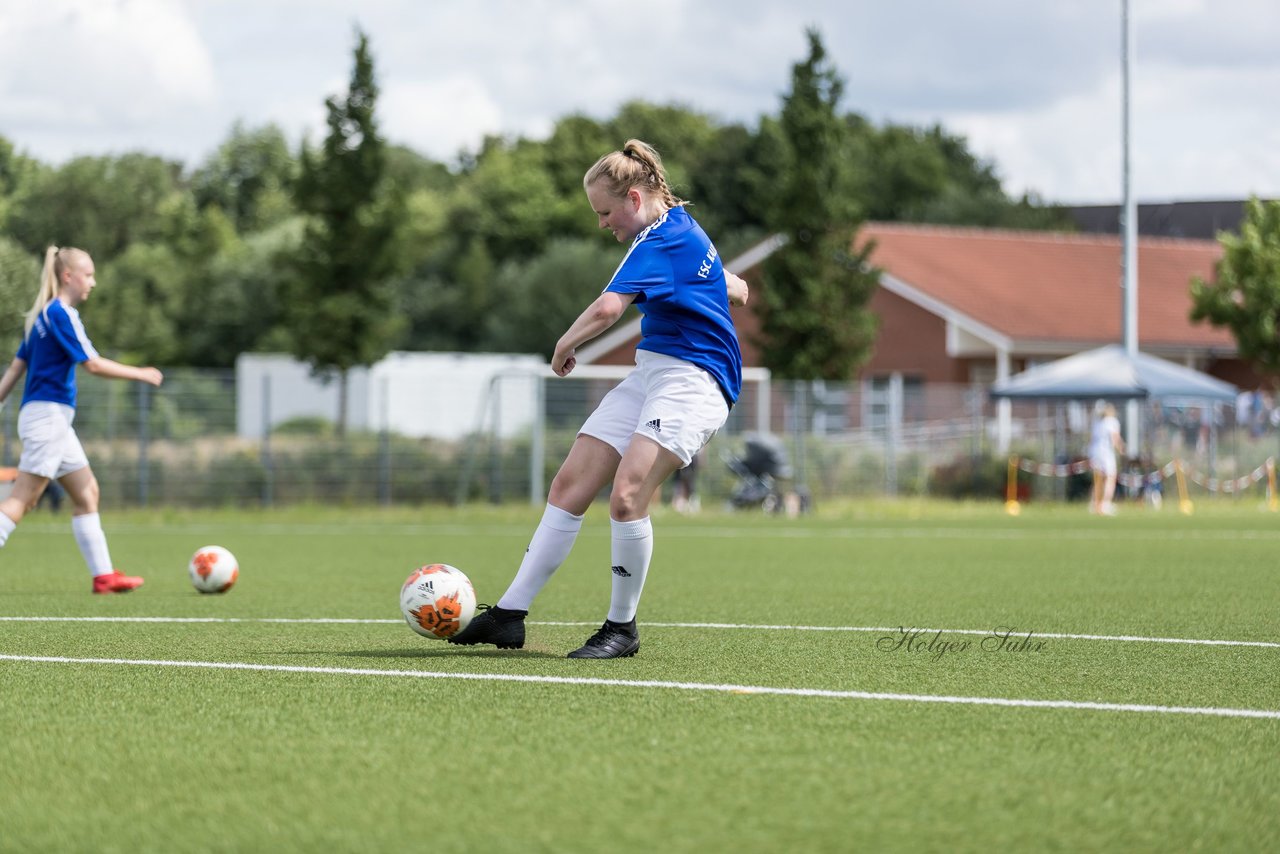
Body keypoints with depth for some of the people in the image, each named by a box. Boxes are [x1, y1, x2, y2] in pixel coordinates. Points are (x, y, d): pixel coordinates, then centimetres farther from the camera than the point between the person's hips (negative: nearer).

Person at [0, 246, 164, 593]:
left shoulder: (42, 315, 15)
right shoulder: (61, 314, -13)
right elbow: (93, 364, -16)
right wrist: (141, 374, -8)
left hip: (56, 420, 10)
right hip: (47, 414, -10)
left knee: (87, 492, 9)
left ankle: (103, 575, 9)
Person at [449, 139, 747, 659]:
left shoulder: (660, 243, -16)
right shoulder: (679, 225, 16)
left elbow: (608, 308, -29)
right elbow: (737, 291, 27)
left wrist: (566, 345, -15)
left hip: (693, 381, -11)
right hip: (650, 372, 11)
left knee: (625, 495, -25)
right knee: (569, 485, 0)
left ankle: (622, 628, -10)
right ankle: (509, 614, 0)